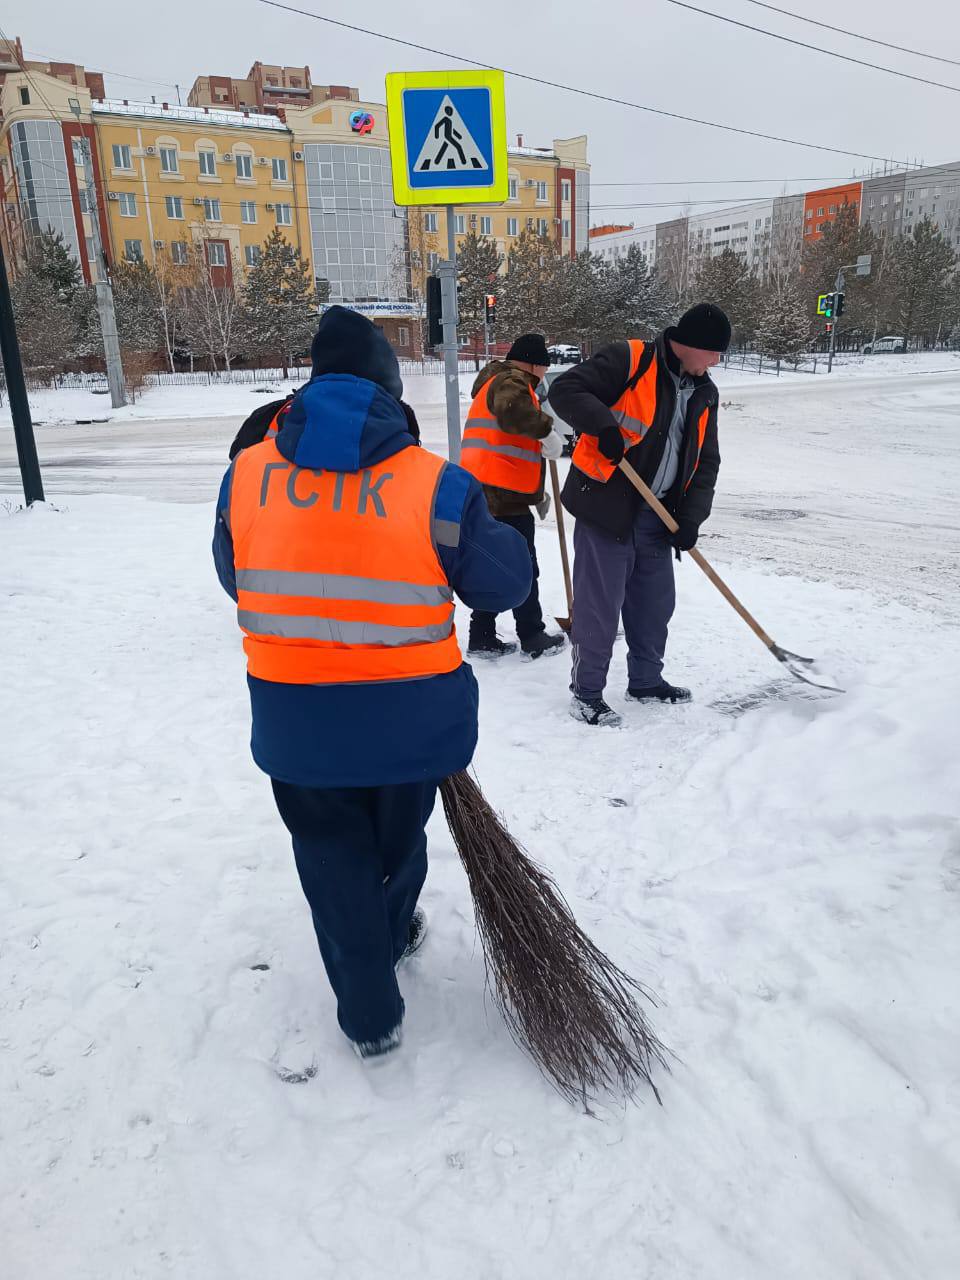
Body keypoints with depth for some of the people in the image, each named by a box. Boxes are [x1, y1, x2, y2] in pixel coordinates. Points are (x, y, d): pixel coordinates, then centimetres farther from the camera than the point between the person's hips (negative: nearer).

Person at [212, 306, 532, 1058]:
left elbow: (236, 580, 10)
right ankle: (391, 936, 53)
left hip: (293, 721, 1)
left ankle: (370, 1013, 27)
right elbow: (507, 584, -3)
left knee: (331, 852, 20)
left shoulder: (245, 473, -3)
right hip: (411, 718, -1)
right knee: (398, 836, 26)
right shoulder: (438, 485, -13)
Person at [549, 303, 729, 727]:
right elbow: (565, 390, -15)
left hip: (656, 517, 8)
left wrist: (691, 516, 0)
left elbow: (705, 461, 13)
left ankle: (646, 680, 34)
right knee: (599, 604, -2)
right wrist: (604, 425, -29)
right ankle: (586, 693, 12)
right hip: (605, 507, -7)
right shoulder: (628, 361, -10)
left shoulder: (704, 394, 12)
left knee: (656, 602, 16)